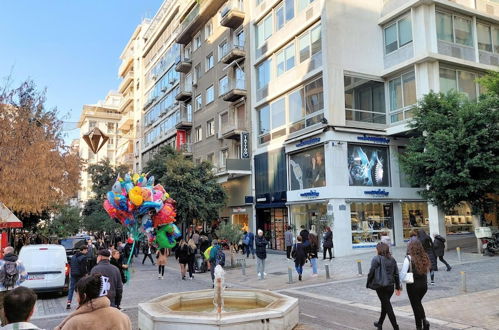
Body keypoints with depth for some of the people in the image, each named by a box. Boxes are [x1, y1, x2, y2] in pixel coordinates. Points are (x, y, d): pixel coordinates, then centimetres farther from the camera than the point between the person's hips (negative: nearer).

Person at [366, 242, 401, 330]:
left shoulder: (376, 259, -11)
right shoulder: (392, 259, 8)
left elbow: (371, 273, -14)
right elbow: (396, 274, 10)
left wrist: (368, 284, -3)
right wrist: (398, 287, 15)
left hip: (381, 286, -6)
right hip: (390, 286, 6)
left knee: (387, 306, 0)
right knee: (385, 304, 20)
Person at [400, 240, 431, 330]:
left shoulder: (409, 258, -16)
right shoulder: (424, 257, -2)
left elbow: (403, 272, -18)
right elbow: (427, 270, 2)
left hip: (413, 285, -5)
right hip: (424, 284, 5)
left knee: (415, 305, 10)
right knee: (418, 303, 26)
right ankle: (424, 320, 11)